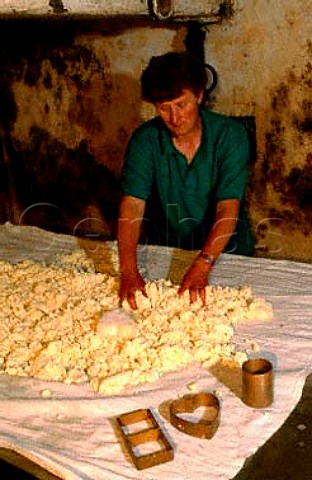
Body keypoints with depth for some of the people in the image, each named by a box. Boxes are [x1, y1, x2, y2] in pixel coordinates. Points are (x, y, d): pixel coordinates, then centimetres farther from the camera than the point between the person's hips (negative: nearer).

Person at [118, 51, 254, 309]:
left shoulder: (230, 134, -14)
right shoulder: (145, 140, -11)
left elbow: (228, 207, -22)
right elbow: (132, 205, -21)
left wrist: (203, 264, -36)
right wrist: (129, 271, -35)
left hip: (225, 253, 0)